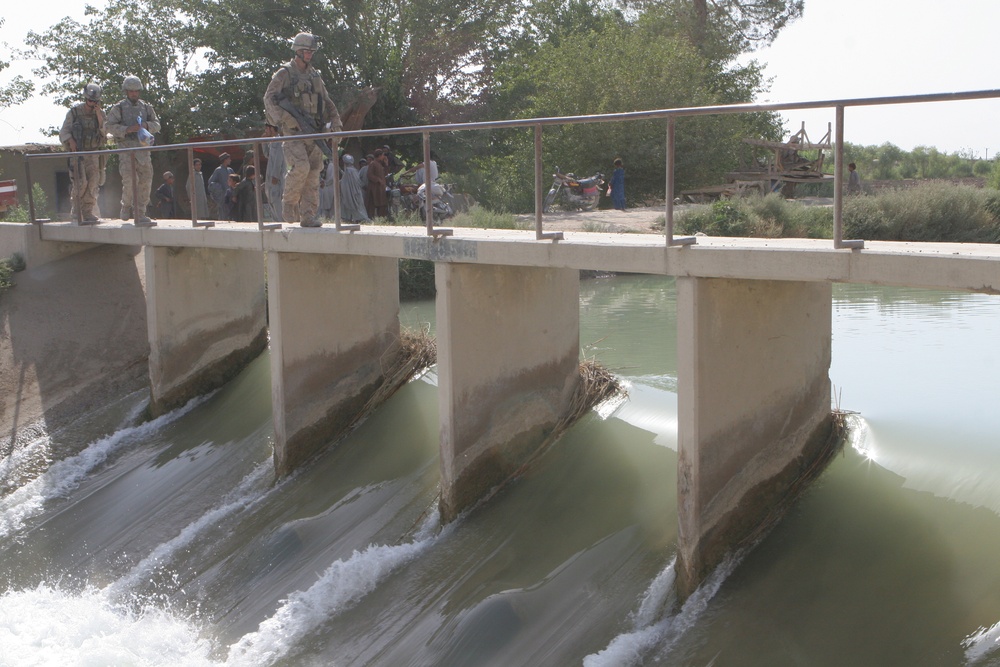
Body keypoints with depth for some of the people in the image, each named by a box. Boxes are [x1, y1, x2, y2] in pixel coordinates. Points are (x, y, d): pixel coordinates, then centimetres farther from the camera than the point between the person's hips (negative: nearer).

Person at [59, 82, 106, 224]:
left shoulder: (100, 114, 6)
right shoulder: (74, 113, -1)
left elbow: (105, 133, -7)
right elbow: (64, 132, 2)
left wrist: (99, 116, -14)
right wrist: (71, 142, -15)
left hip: (93, 154, 3)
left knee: (92, 184, -2)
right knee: (80, 183, -15)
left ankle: (88, 213, 5)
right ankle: (76, 211, -3)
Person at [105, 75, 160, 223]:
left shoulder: (146, 107, 16)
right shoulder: (118, 108, 5)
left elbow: (157, 125, 13)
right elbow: (110, 126, -4)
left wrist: (146, 125, -9)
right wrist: (127, 129, -18)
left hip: (142, 146, 3)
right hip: (126, 146, -3)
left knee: (145, 179, -3)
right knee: (128, 179, -13)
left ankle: (140, 214, 2)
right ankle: (126, 207, 10)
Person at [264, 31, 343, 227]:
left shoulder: (315, 75, 19)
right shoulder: (284, 74, 1)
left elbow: (327, 103, 26)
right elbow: (269, 99, -6)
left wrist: (335, 122, 11)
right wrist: (286, 119, -18)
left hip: (313, 130, 6)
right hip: (293, 130, -6)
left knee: (313, 174, 0)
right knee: (301, 167, -22)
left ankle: (308, 216, 4)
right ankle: (289, 202, 0)